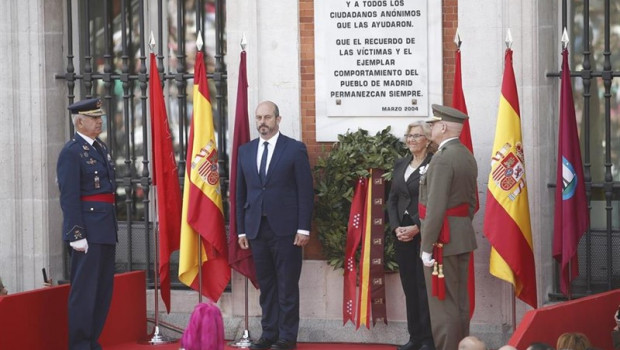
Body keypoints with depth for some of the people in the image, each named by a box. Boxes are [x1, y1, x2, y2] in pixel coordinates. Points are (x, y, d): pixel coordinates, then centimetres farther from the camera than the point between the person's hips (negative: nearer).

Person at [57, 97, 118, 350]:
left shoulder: (101, 148, 16)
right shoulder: (71, 152, -10)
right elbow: (69, 198, -15)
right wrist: (77, 235, -20)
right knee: (84, 290, -4)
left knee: (104, 289, 12)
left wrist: (112, 228, 18)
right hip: (88, 230, -9)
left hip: (106, 229, 9)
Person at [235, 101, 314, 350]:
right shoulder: (245, 151, 11)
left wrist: (304, 228, -9)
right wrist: (241, 229, 9)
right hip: (257, 229, 4)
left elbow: (306, 191, -4)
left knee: (287, 286, 1)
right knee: (265, 285, 8)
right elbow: (241, 193, 13)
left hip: (285, 228, -4)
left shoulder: (295, 149, -2)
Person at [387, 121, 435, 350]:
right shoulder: (400, 165, 13)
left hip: (424, 233, -6)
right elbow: (392, 199, 13)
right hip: (402, 233, 6)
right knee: (409, 286, 9)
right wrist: (396, 227, 0)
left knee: (425, 286, -3)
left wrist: (416, 228, -15)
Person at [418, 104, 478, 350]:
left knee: (442, 304, -5)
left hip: (443, 239, -10)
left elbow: (435, 207, -21)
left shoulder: (442, 159, -17)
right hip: (463, 237, 10)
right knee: (459, 301, 15)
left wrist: (427, 246, -18)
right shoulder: (467, 156, 12)